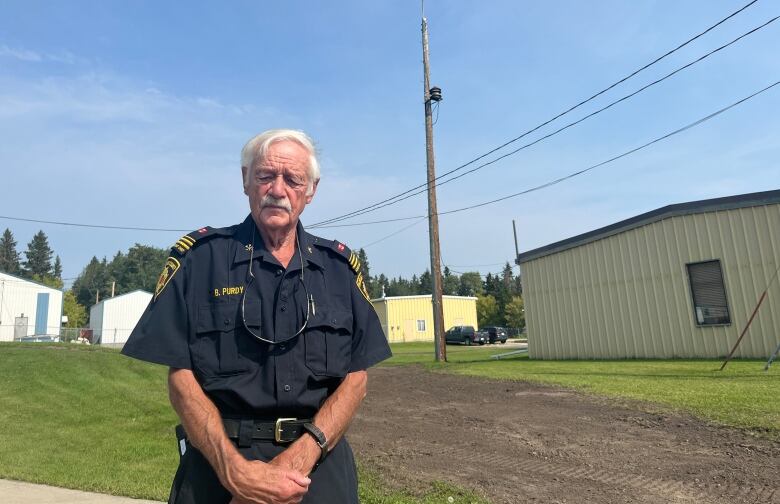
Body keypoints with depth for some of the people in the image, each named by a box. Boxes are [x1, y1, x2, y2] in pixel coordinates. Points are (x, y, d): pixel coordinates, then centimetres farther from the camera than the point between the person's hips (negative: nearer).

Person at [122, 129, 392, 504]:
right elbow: (181, 376, -7)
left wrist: (300, 457, -15)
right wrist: (235, 471, -17)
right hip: (218, 462, -1)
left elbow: (355, 376, -2)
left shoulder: (340, 266, 1)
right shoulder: (199, 256, -4)